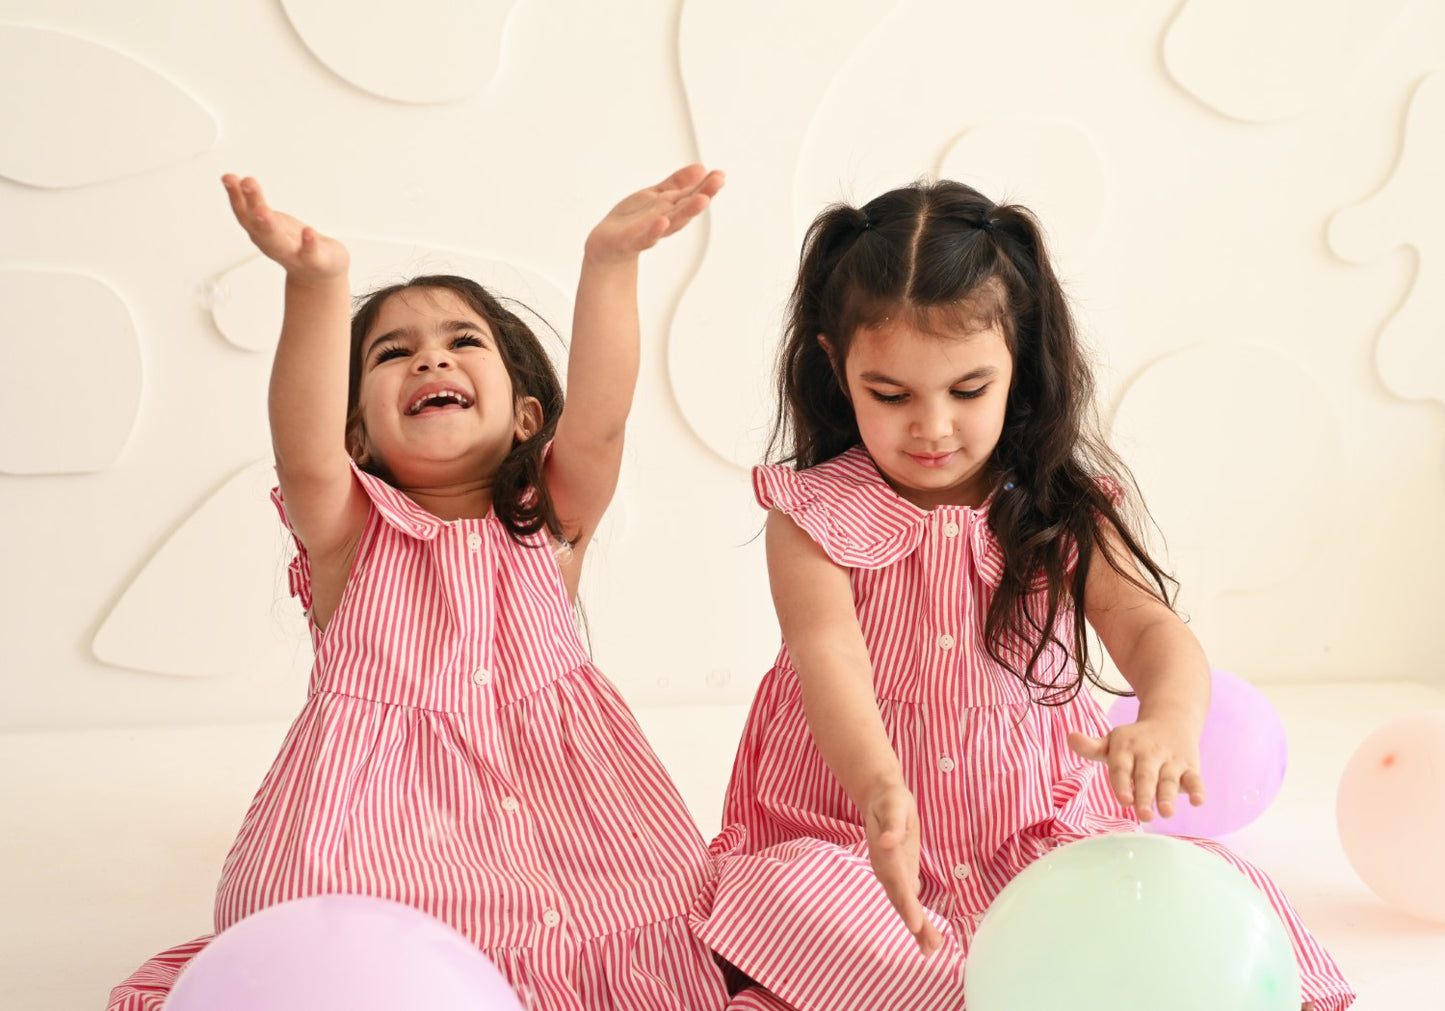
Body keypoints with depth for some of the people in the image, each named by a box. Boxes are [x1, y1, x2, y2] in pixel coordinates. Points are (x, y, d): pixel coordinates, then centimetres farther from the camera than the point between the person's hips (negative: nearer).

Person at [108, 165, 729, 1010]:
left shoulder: (550, 523, 8)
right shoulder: (350, 532, 3)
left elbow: (597, 420, -11)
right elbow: (306, 453, -19)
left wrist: (611, 259, -27)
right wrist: (318, 284, -36)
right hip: (385, 825, -1)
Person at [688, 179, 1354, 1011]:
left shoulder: (1063, 516, 0)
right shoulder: (813, 515, -6)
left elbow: (1151, 627, -16)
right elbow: (829, 654, -23)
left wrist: (1170, 721, -43)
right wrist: (881, 790, -46)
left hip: (1040, 835, 1)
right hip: (848, 840, -1)